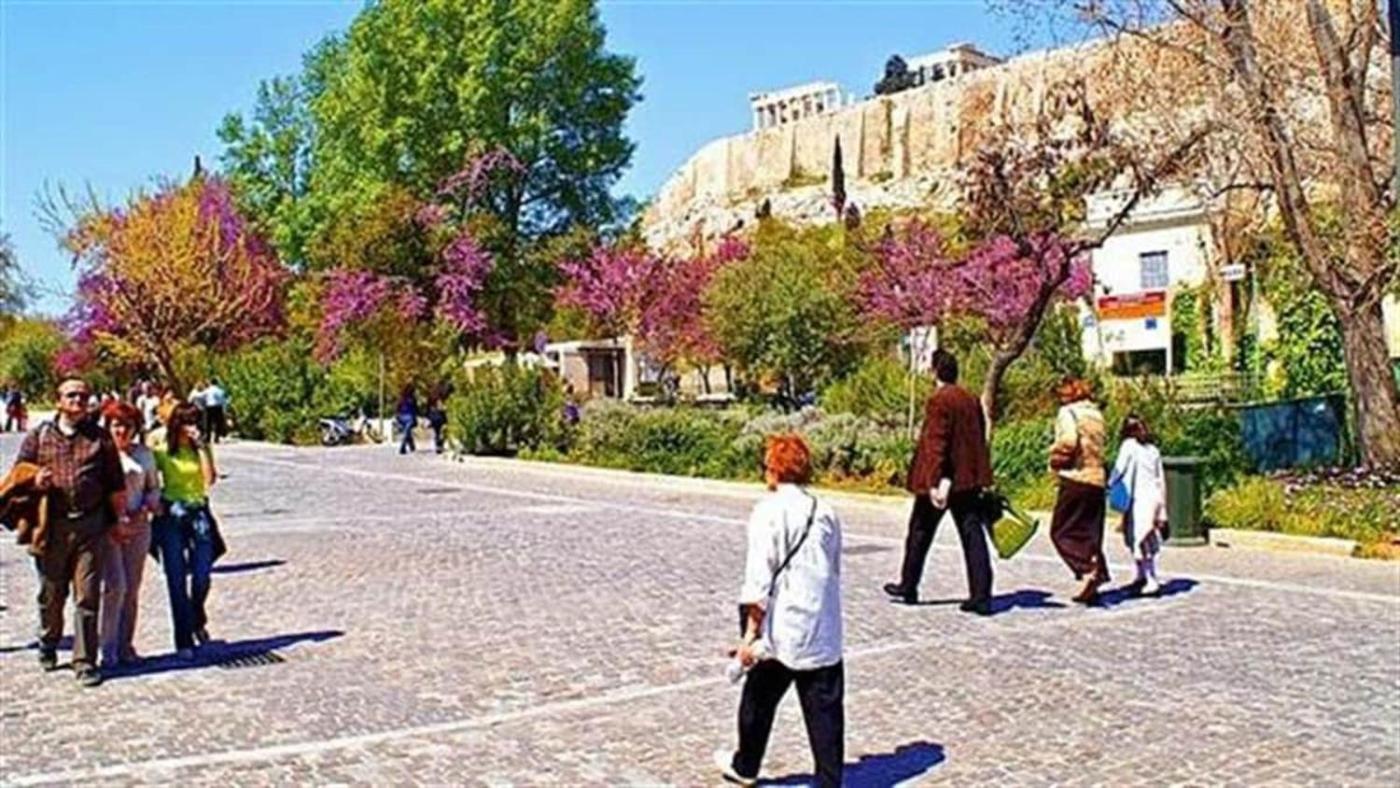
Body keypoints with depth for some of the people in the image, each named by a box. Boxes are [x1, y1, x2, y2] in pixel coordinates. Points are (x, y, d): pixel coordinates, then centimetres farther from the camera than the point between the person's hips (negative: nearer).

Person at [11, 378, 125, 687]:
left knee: (87, 596, -2)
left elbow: (116, 483, 10)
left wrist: (121, 516, 5)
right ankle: (48, 647, 34)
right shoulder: (38, 436, 9)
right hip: (51, 526, 1)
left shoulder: (99, 437, 9)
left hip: (89, 525, -1)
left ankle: (85, 662, 3)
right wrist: (34, 483, -9)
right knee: (51, 594, 12)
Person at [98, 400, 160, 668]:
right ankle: (108, 647, -2)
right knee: (115, 585, -12)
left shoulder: (144, 454, 10)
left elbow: (154, 488, 17)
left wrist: (145, 508, -3)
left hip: (138, 525, 4)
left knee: (132, 589, 6)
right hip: (106, 527, -4)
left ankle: (125, 646, 16)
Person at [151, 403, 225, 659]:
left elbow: (210, 478, -11)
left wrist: (201, 446, -12)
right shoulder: (162, 450, 1)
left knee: (201, 577, -3)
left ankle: (198, 621, 27)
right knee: (177, 580, -1)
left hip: (198, 512, 1)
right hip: (170, 515, -1)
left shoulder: (202, 448, 5)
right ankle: (183, 641, 7)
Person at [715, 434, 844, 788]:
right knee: (825, 708, 7)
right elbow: (834, 572, 11)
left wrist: (751, 633, -10)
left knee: (759, 699, 17)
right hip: (824, 634, 4)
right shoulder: (826, 513, 5)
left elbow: (759, 579, -13)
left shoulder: (769, 511, -10)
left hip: (781, 630, -3)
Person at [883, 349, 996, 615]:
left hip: (941, 481, -6)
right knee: (972, 534, 3)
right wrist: (981, 479, 22)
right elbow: (980, 440, 15)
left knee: (920, 532, 11)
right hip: (969, 479, 6)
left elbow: (935, 444, -19)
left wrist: (934, 483, -21)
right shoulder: (971, 399, 9)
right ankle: (981, 596, -1)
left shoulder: (938, 400, -13)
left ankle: (908, 587, 24)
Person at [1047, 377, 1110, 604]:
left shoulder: (1068, 412, -6)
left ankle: (1087, 571, -17)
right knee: (1091, 534, 13)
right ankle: (1097, 576, 12)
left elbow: (1068, 441, -20)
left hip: (1075, 478, -7)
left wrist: (1056, 457, -4)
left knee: (1061, 532, 0)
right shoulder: (1096, 414, 15)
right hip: (1097, 480, 7)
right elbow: (1103, 440, 11)